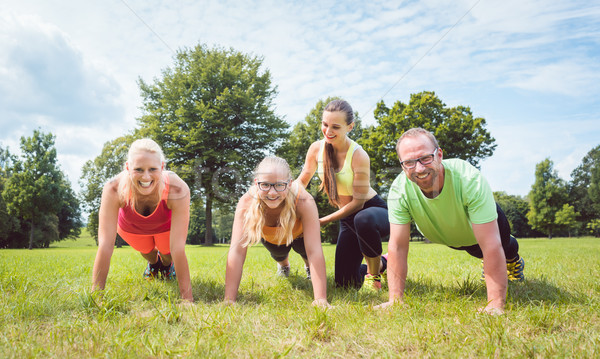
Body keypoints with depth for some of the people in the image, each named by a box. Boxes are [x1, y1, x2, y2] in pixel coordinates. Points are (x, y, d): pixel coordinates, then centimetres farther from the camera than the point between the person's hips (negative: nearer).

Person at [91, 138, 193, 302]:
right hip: (130, 227, 1)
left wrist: (187, 298, -40)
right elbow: (105, 246, -38)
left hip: (166, 225, 0)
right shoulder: (114, 189, -41)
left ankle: (167, 264, 36)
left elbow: (178, 248, -41)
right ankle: (153, 264, 50)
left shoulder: (177, 190, -44)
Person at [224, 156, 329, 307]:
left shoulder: (304, 202, -43)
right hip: (269, 236, 1)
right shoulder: (247, 202, -39)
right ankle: (283, 264, 28)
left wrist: (321, 300, -51)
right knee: (278, 253, -11)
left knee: (303, 249, -14)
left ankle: (309, 266, 23)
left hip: (299, 233, 0)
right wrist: (229, 300, -47)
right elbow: (237, 251, -42)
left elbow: (314, 251, -46)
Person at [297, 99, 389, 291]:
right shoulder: (317, 149, -9)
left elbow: (358, 202, -22)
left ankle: (374, 274, -16)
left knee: (362, 219, -44)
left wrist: (323, 221, -21)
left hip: (374, 210, -5)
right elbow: (302, 181, 6)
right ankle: (383, 262, 33)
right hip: (347, 218, 6)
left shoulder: (358, 156, -25)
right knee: (345, 283, 3)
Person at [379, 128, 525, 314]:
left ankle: (512, 259, 27)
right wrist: (395, 300, -34)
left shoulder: (469, 178, -40)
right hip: (442, 237, 3)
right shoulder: (399, 189, -33)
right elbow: (398, 247, -28)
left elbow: (491, 245, -40)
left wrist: (496, 304, -42)